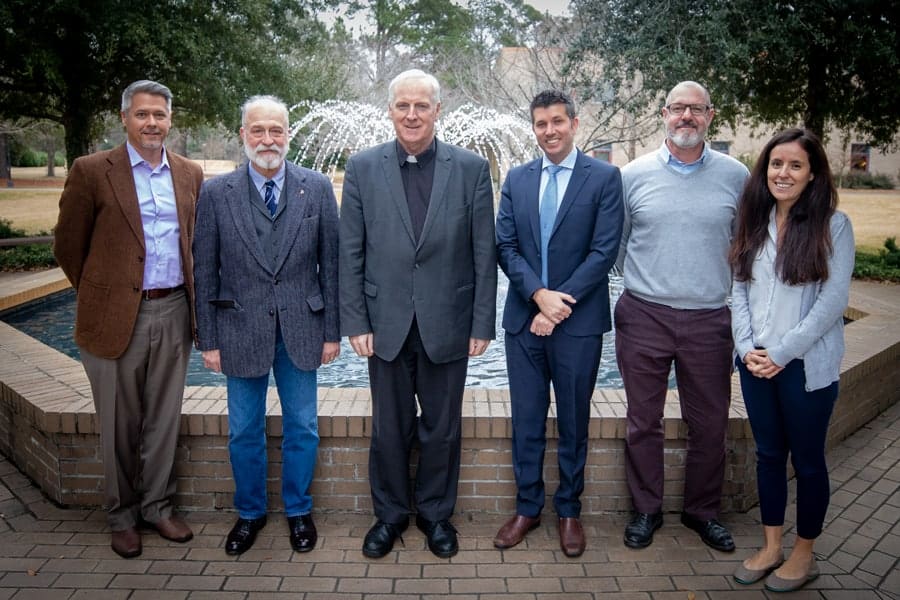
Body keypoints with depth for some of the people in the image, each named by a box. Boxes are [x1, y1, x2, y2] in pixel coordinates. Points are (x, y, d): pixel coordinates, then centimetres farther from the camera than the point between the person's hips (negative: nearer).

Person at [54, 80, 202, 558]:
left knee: (164, 420, 13)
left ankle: (158, 506, 30)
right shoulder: (92, 171, -4)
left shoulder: (189, 174, 8)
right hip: (117, 317, -3)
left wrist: (186, 295, 13)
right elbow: (68, 247, 2)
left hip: (173, 313, 3)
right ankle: (122, 515, 28)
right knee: (120, 425, 10)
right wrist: (99, 297, 8)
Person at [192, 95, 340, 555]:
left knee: (301, 428, 12)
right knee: (244, 432, 13)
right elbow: (204, 272, 0)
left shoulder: (317, 188, -2)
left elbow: (330, 263, 0)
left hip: (301, 330, 0)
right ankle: (250, 513, 34)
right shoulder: (215, 193, -2)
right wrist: (208, 339, -2)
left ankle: (298, 511, 33)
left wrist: (332, 331, -1)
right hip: (240, 331, 0)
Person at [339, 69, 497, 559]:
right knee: (389, 429, 13)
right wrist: (354, 322, -3)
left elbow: (484, 254, -1)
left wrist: (482, 323, -3)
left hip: (447, 324, 0)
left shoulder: (471, 168, -1)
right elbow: (351, 254, 1)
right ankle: (390, 513, 33)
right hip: (386, 324, 1)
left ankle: (436, 513, 33)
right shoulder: (362, 168, 1)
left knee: (442, 428, 13)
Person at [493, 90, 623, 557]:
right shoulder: (516, 179, 8)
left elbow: (604, 251, -9)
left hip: (578, 321, -3)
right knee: (526, 420, 11)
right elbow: (505, 247, 2)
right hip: (524, 318, 3)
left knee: (574, 422, 10)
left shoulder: (604, 177, -2)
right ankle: (527, 507, 27)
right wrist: (539, 294, -12)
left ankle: (569, 510, 27)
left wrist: (560, 303, -13)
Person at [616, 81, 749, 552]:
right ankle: (646, 509, 27)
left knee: (710, 424, 10)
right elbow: (614, 243, 8)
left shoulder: (735, 176, 3)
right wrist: (643, 283, 7)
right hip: (644, 317, 0)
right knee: (643, 422, 9)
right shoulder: (634, 174, 1)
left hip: (709, 319, 1)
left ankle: (702, 511, 31)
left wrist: (732, 293, 8)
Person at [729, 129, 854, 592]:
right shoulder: (754, 224, 7)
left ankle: (804, 554, 27)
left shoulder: (832, 225, -7)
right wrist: (747, 347, -5)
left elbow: (833, 300, -12)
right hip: (755, 363, 4)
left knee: (807, 460, 9)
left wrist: (783, 353, -14)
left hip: (807, 366, -4)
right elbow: (739, 290, 7)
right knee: (768, 454, 14)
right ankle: (771, 547, 29)